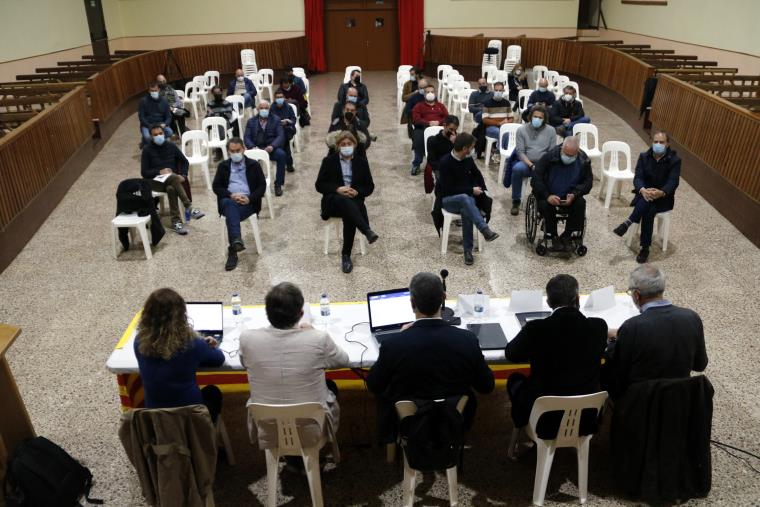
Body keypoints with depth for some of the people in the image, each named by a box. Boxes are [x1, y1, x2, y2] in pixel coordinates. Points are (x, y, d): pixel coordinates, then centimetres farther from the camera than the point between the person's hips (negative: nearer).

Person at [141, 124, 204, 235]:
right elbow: (144, 172, -3)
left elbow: (184, 161, 16)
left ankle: (176, 222, -36)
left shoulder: (171, 146, 8)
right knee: (174, 178, -36)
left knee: (171, 189, -36)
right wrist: (159, 171, -18)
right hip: (155, 181, -3)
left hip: (173, 179, 3)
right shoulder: (147, 149, -1)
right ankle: (189, 208, -39)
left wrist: (183, 175, -1)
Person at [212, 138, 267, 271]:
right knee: (230, 204, -37)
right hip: (229, 200, 1)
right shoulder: (223, 166, 17)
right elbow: (216, 186, 9)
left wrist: (249, 198, -12)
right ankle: (237, 241, -54)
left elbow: (262, 186, 6)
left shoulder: (254, 165, 12)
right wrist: (231, 195, -10)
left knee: (231, 214, -34)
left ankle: (232, 251, -37)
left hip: (248, 202, -1)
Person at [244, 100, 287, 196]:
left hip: (271, 148, -1)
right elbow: (247, 137, 4)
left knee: (281, 154, -33)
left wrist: (272, 146, -23)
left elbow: (280, 136, -3)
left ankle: (278, 184, -20)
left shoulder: (276, 120, 9)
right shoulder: (251, 121, 14)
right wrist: (252, 147, -18)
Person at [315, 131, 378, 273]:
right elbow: (319, 185, 2)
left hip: (354, 200, 1)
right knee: (344, 201, -38)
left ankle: (346, 255, -26)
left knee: (349, 215, -34)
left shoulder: (361, 161, 12)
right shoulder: (329, 160, 7)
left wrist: (357, 192, -13)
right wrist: (337, 189, -16)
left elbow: (370, 186, 10)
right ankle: (367, 231, -53)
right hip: (333, 200, -1)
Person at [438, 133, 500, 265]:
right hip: (449, 199, -4)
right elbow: (448, 189, -18)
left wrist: (481, 189, 1)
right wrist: (471, 190, -17)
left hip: (468, 196, 4)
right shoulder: (445, 162, -15)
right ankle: (485, 231, -44)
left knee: (466, 210, -33)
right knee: (465, 198, -39)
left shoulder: (468, 159, 3)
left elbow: (477, 174, 20)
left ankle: (468, 250, -30)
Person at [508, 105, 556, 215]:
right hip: (527, 163, -1)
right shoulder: (522, 129, 6)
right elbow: (520, 152, -1)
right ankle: (516, 202, -20)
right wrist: (531, 165, -16)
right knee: (517, 169, -35)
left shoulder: (550, 131, 10)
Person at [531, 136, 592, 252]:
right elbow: (535, 180, -16)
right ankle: (553, 236, -12)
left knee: (580, 204, -27)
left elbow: (588, 182, -2)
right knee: (545, 205, -33)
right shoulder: (548, 157, -17)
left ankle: (566, 236, -11)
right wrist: (547, 196, -30)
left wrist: (574, 194, -21)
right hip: (548, 195, -2)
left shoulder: (583, 161, -8)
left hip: (570, 196, 2)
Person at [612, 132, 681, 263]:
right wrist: (642, 190, -33)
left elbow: (673, 182, -17)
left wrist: (661, 192, -39)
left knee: (649, 211, -33)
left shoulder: (675, 160, -8)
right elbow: (638, 177, -10)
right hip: (645, 193, 2)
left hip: (663, 198, -2)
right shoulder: (644, 156, 0)